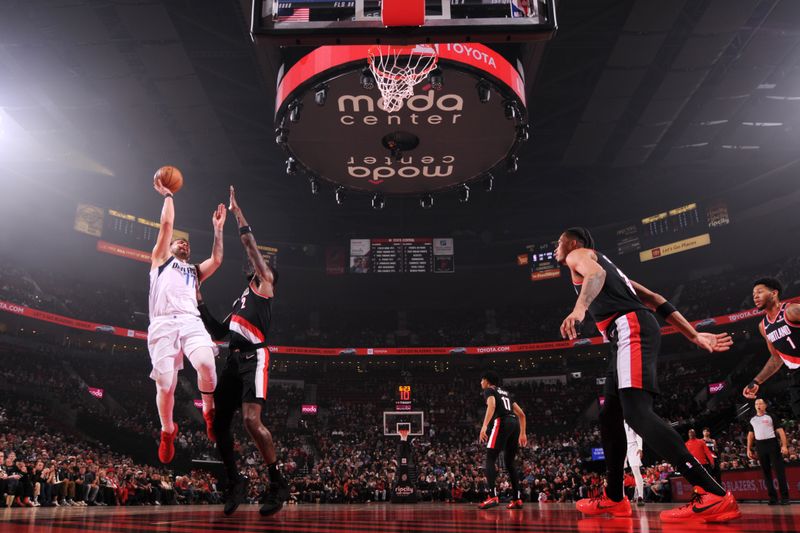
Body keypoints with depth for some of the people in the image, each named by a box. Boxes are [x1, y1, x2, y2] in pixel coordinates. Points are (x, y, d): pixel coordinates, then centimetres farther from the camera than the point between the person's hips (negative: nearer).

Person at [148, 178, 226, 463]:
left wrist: (218, 229, 19)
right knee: (165, 386, -8)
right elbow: (167, 224, 18)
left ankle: (209, 411, -3)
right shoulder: (161, 259, 25)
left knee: (206, 364, -28)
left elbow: (216, 260, 16)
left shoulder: (195, 271, 34)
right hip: (162, 324, -2)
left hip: (190, 321, 2)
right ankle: (167, 431, 18)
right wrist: (168, 195, 26)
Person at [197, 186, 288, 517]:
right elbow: (217, 332, 31)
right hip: (234, 360, 9)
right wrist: (199, 303, 29)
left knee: (251, 420, -22)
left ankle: (278, 485, -12)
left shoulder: (264, 286, 9)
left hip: (254, 358, -9)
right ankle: (235, 481, 21)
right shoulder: (241, 299, 30)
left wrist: (238, 214, 6)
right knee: (218, 422, 7)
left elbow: (251, 247, 1)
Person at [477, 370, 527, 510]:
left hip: (501, 423, -8)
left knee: (490, 459, -8)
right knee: (509, 463, 15)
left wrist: (484, 426, -24)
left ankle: (493, 497, -22)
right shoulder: (506, 393, 30)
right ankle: (517, 499, 11)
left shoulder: (489, 390, 7)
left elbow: (492, 406, -16)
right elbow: (521, 414, 27)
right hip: (514, 423, 8)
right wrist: (522, 433, 27)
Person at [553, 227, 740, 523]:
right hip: (631, 333, 10)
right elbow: (655, 299, 26)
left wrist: (579, 309, -37)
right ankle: (614, 499, 21)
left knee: (636, 412, -22)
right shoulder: (603, 263, 34)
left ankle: (714, 496, -29)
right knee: (609, 416, 14)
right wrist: (695, 336, 21)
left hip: (631, 328, -10)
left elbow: (596, 274, -18)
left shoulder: (578, 255, 9)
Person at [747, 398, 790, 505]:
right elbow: (750, 434, 18)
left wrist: (784, 445, -15)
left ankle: (785, 497, -3)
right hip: (760, 446, 4)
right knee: (766, 472, 4)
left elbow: (780, 431, -4)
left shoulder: (770, 417, 2)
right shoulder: (752, 419, 13)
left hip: (772, 444, -4)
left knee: (779, 470, -7)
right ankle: (773, 498, 8)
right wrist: (749, 449, 12)